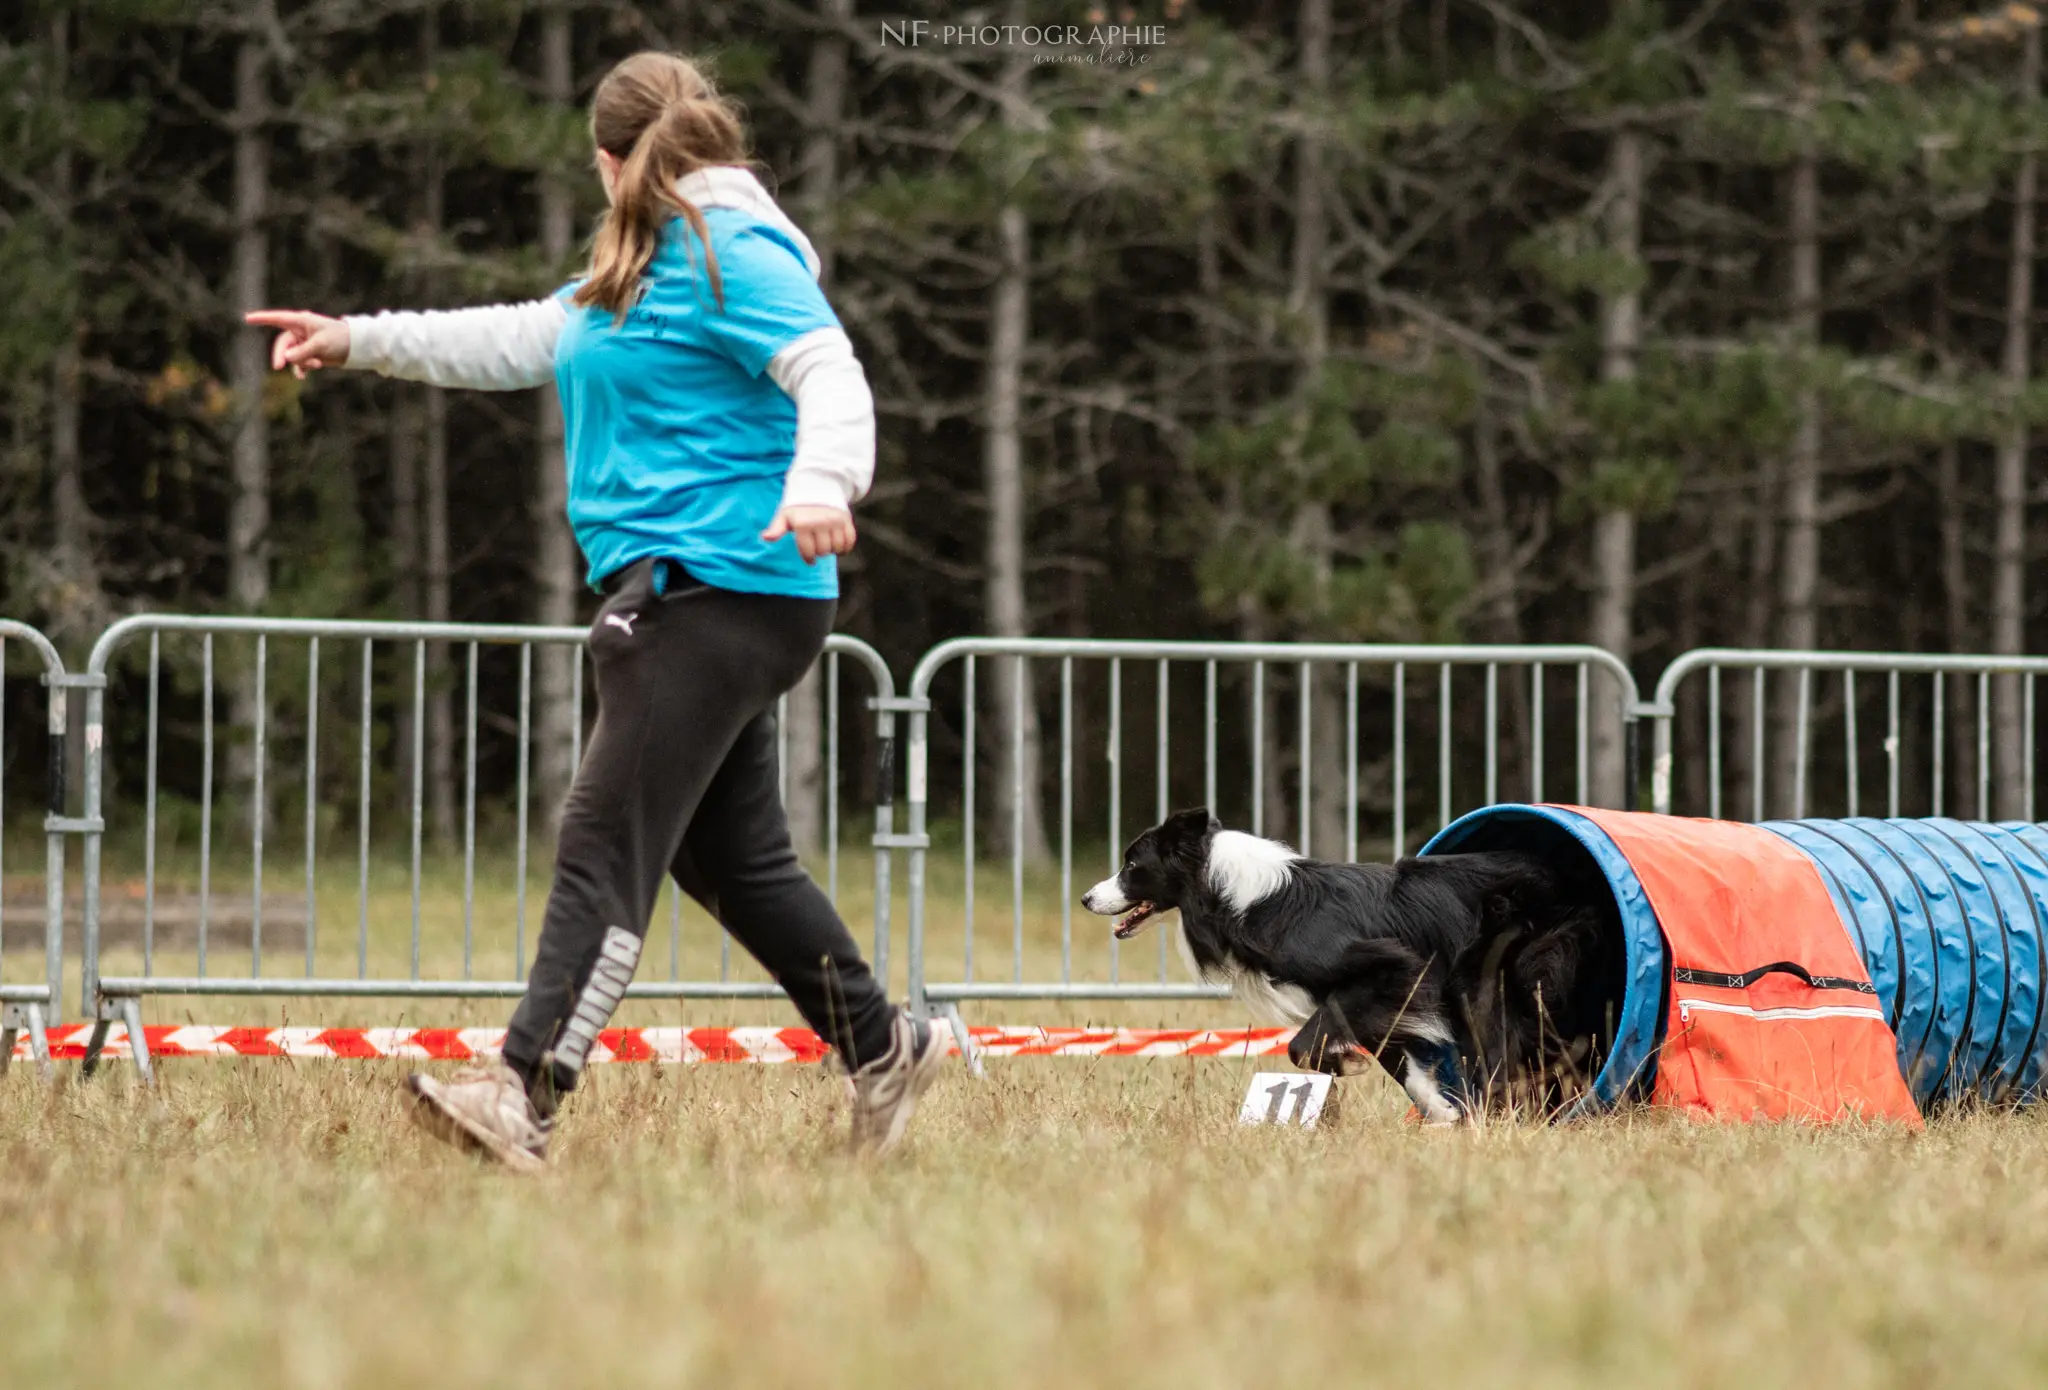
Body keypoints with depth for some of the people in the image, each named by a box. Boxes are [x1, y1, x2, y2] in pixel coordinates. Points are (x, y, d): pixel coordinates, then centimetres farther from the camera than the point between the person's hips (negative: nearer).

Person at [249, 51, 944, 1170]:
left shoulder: (733, 250, -9)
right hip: (684, 589, 10)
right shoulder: (645, 265, 23)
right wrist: (359, 341, 30)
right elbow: (524, 341, 30)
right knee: (732, 857, 14)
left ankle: (525, 1095, -23)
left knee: (606, 844, -16)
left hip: (722, 592, -10)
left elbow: (831, 374, -21)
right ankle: (880, 1051, 23)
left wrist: (821, 481, -39)